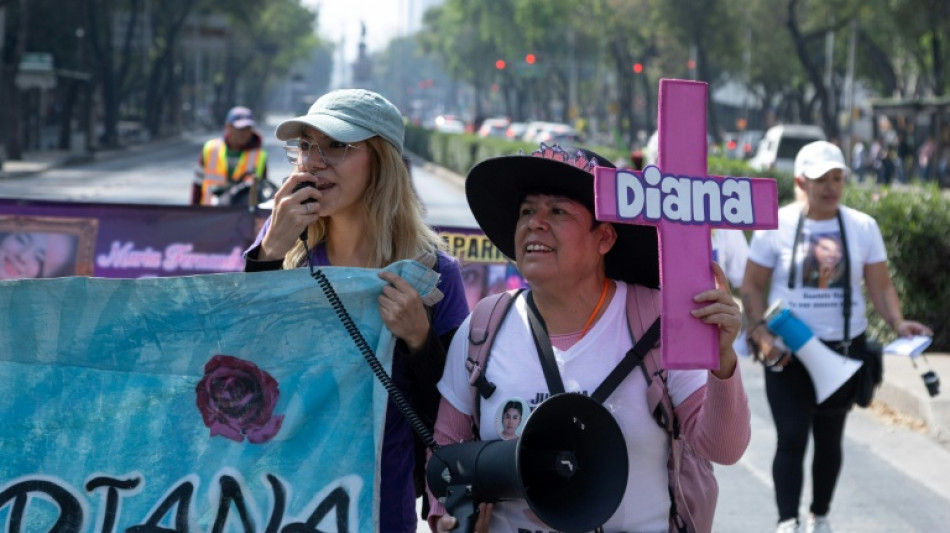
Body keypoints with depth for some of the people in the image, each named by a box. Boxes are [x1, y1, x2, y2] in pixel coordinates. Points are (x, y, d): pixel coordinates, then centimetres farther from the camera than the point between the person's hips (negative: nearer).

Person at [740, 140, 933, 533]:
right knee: (792, 439, -12)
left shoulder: (863, 227, 1)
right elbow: (753, 286, -1)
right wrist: (760, 333, -14)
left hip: (845, 350, 3)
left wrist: (898, 324, -15)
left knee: (829, 439, 13)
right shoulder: (776, 225, -5)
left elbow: (880, 286, 3)